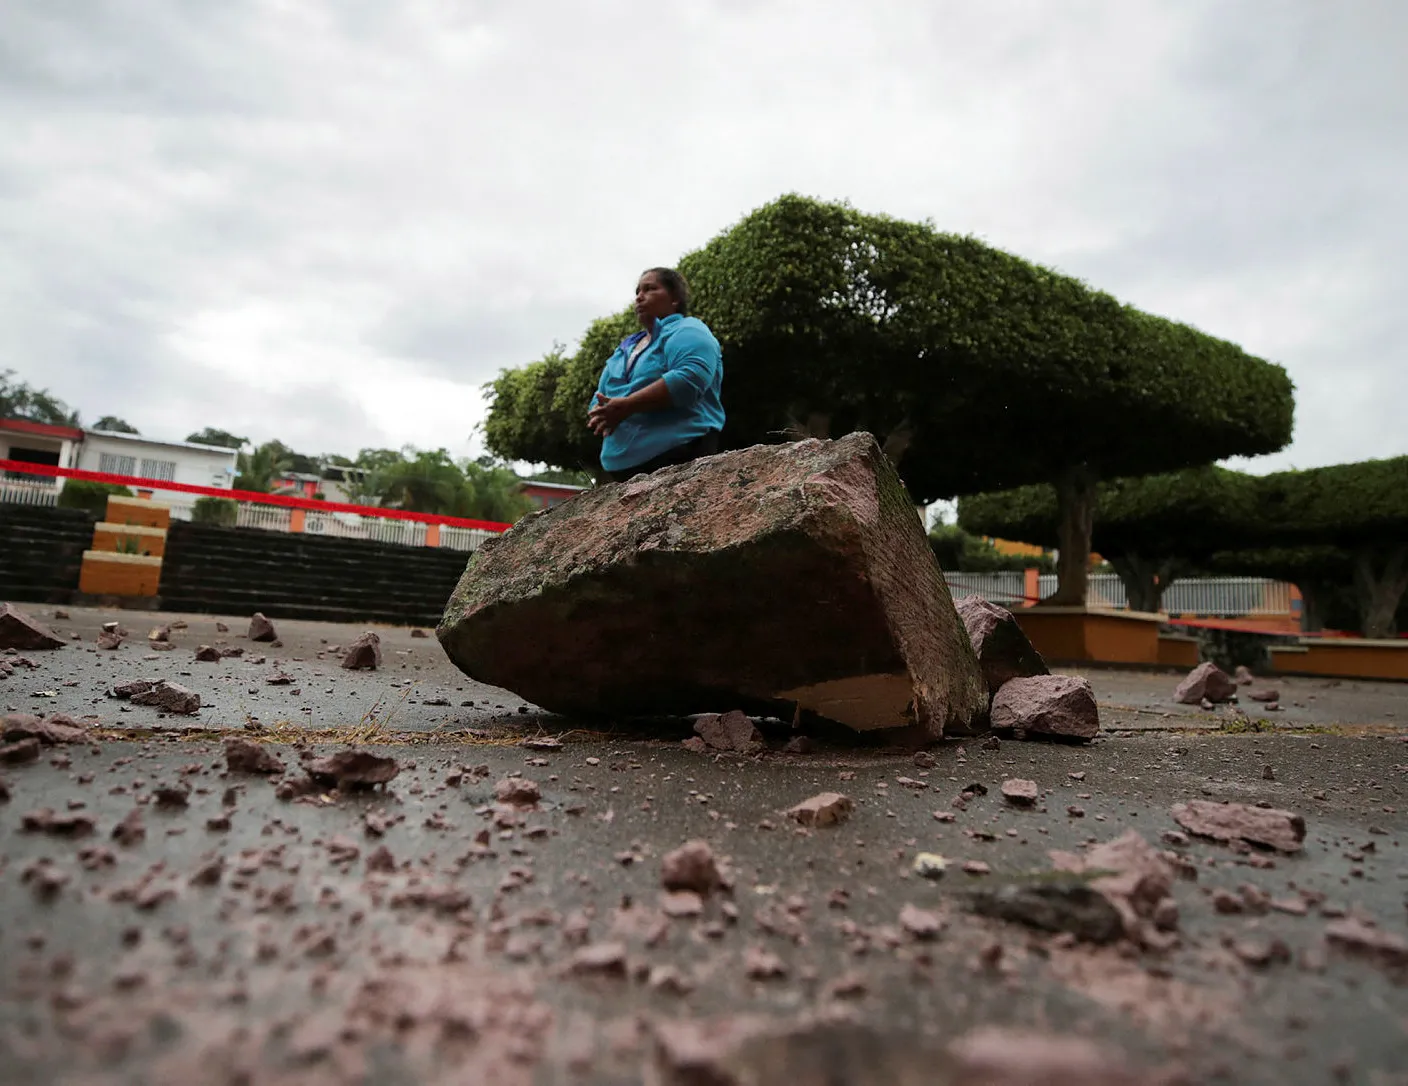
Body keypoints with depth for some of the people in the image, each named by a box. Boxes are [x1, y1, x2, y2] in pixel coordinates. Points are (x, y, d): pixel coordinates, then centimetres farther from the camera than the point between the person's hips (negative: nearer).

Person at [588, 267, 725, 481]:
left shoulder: (687, 331, 1)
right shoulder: (626, 347, 26)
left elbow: (688, 379, -19)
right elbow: (599, 399, 24)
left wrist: (626, 406, -18)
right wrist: (600, 415, -2)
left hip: (678, 459, -8)